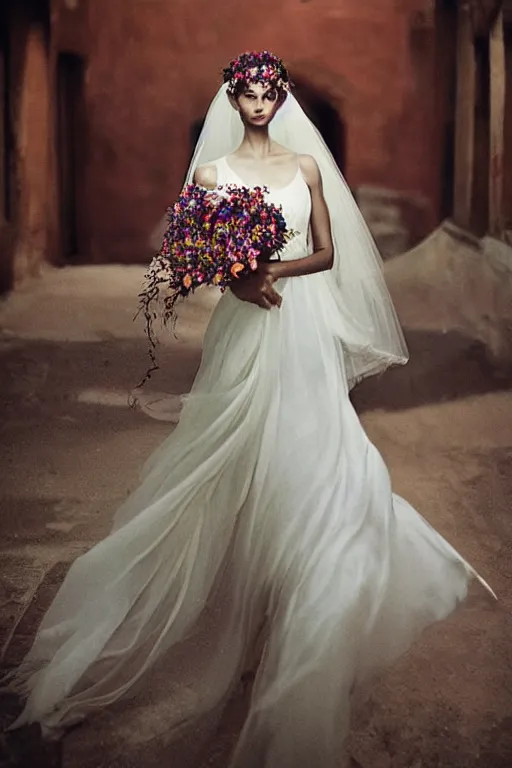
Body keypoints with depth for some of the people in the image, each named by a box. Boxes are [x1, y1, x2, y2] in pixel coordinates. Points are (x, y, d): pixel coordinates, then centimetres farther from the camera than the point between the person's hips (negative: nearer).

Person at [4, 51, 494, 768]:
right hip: (245, 325, -1)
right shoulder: (211, 171, 6)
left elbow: (327, 254, 6)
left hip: (305, 324, 1)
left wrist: (275, 268, -12)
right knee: (237, 461, 0)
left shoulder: (307, 165, 9)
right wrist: (239, 277, -17)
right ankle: (242, 609, 16)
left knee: (302, 452, -1)